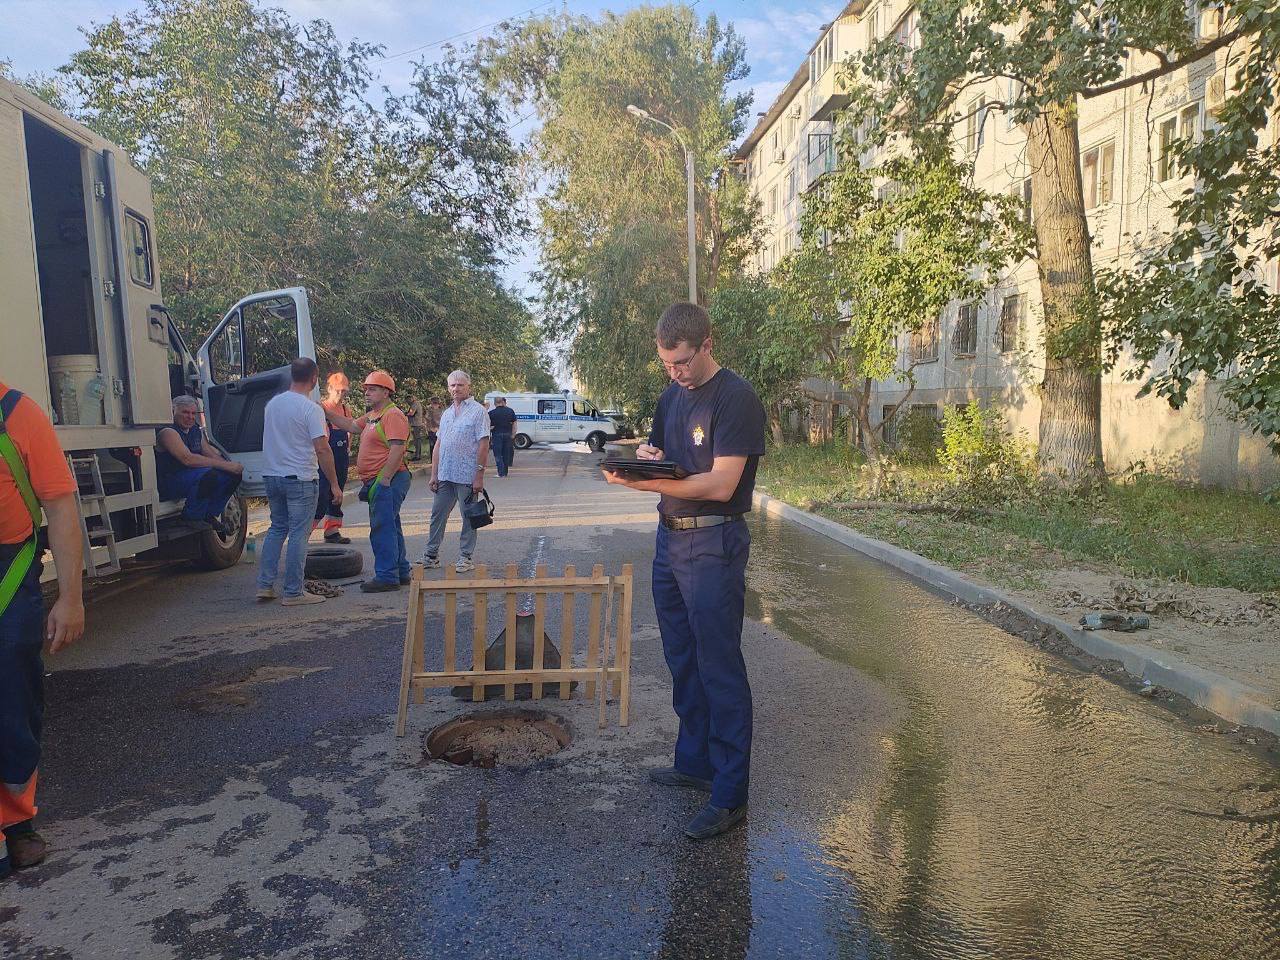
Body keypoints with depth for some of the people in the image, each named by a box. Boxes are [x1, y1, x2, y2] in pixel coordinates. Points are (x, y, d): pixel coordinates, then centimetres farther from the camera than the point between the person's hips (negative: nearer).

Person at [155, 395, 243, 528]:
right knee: (209, 474, -35)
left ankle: (210, 514, 4)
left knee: (234, 474, -6)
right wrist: (225, 465, -30)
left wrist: (232, 466, -8)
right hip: (169, 485, -8)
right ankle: (192, 519, -18)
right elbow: (187, 459, -27)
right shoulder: (168, 432, -15)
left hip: (193, 478, 9)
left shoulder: (196, 431, 12)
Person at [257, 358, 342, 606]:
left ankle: (265, 585, 17)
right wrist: (334, 484, -14)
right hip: (299, 479, -7)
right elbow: (322, 449, -18)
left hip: (271, 475, 7)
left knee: (277, 529, 18)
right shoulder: (311, 409, -14)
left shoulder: (273, 403, 9)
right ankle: (293, 592, 3)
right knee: (298, 534, -1)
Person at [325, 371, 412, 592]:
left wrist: (384, 479, -24)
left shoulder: (393, 415, -14)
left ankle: (386, 577, -5)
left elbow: (397, 449, -22)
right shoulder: (373, 416, 20)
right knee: (390, 527, 15)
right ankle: (401, 572, 24)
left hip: (387, 481, -11)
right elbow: (352, 426, 22)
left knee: (382, 528, -9)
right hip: (378, 482, 11)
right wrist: (326, 412, 12)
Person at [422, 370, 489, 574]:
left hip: (467, 477, -6)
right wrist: (434, 474, 11)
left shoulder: (478, 411, -4)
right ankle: (431, 555, 19)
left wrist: (479, 475, -15)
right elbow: (438, 445, 18)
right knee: (437, 515, 10)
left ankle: (465, 558, 11)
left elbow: (483, 444, -10)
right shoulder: (446, 414, 16)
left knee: (468, 518, 2)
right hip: (445, 475, 7)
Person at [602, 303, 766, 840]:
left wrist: (644, 482, -27)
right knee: (682, 662, 17)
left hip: (713, 545, -8)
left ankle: (729, 795, 8)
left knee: (719, 669, -3)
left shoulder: (736, 399, -14)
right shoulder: (672, 394, 13)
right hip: (669, 537, 9)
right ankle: (694, 762, 32)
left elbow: (721, 484, -21)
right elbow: (651, 451, 20)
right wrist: (644, 456, -5)